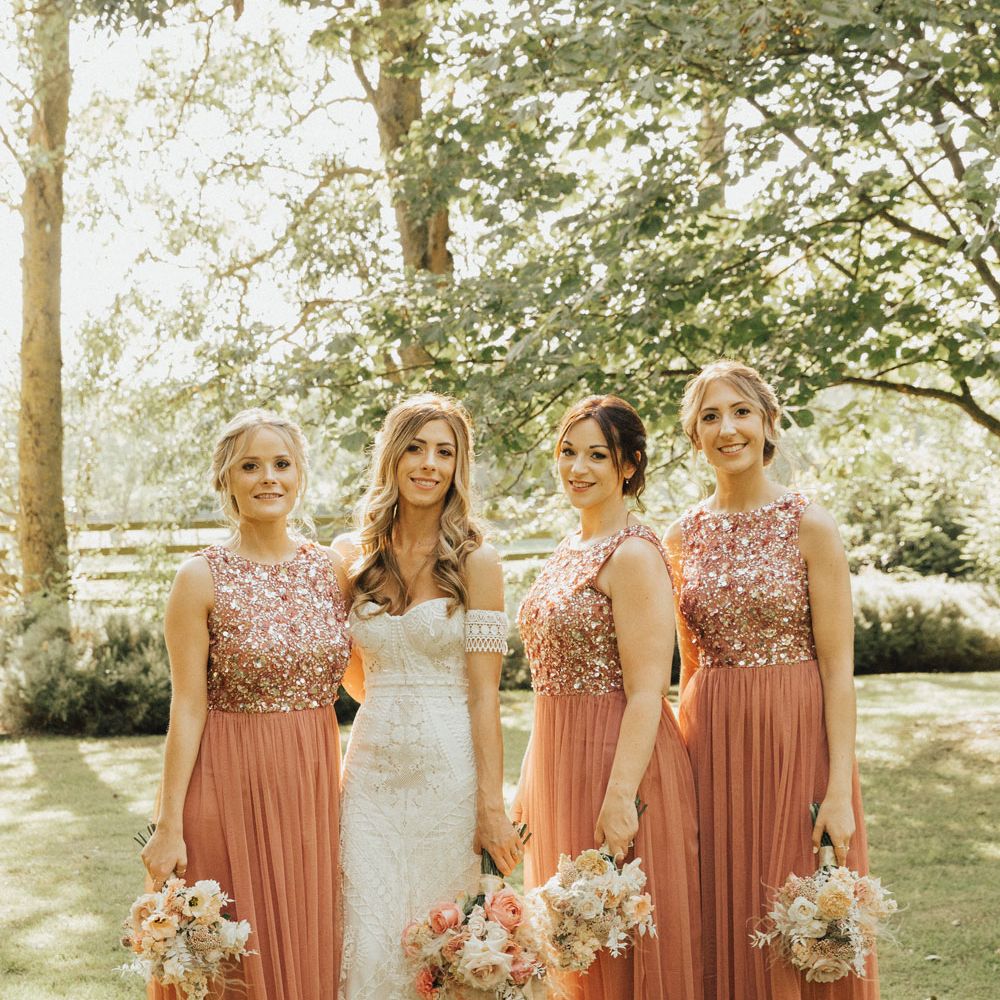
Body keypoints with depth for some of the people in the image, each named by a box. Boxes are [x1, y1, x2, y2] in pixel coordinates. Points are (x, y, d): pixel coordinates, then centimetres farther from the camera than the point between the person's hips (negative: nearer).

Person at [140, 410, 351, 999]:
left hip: (314, 783, 4)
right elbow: (188, 707, -8)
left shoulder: (332, 569, 5)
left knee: (311, 948, 12)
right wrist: (169, 826, -11)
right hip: (232, 782, -4)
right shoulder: (204, 579, -7)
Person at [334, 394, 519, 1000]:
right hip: (372, 767, 3)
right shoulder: (353, 557, 6)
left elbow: (484, 694, -8)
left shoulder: (475, 560, -4)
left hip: (448, 770, -3)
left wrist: (492, 806, -12)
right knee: (368, 945, -1)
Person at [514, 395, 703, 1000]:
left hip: (619, 761, -9)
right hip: (560, 762, 9)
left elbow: (647, 693, -19)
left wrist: (621, 797, -25)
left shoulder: (633, 553, -14)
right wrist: (533, 787, 17)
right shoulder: (571, 551, 13)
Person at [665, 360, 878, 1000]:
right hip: (711, 744, 4)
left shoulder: (809, 525, -5)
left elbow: (838, 667, -8)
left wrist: (840, 788, -14)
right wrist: (683, 764, 11)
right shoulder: (684, 534, 8)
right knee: (723, 923, 9)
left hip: (795, 741, -4)